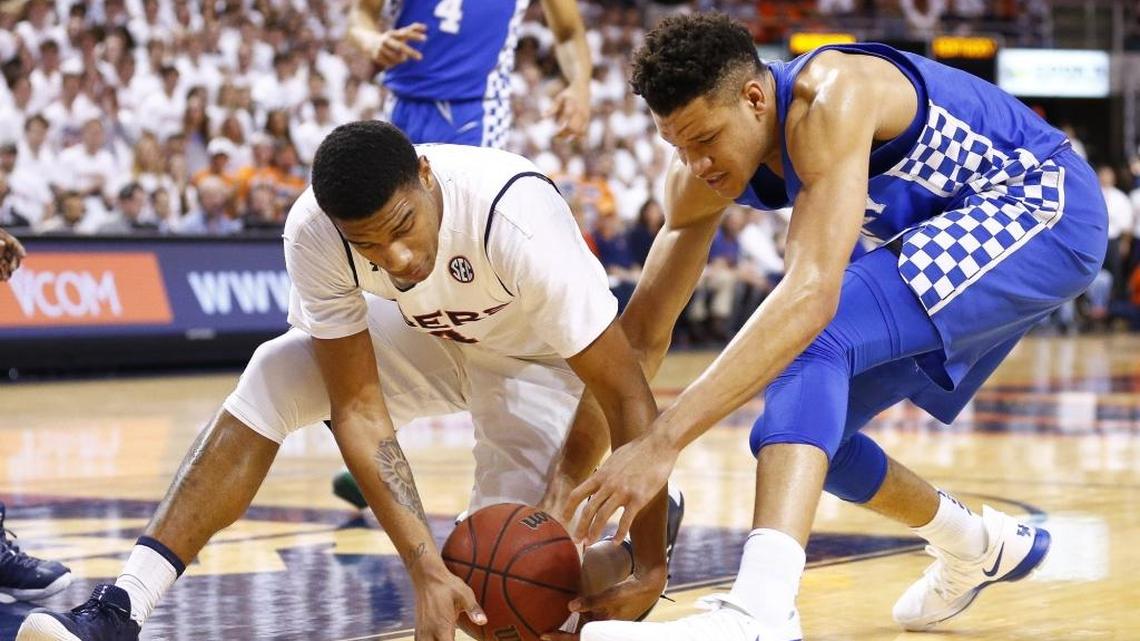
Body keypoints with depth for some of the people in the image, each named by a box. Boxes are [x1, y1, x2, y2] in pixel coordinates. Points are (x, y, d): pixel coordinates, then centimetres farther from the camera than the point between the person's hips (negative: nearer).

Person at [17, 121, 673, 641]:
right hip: (424, 333, 4)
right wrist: (426, 569, -34)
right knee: (271, 379, -19)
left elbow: (630, 397, -36)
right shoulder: (314, 232, -31)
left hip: (534, 354, -3)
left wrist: (652, 571, -36)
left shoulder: (518, 222, -42)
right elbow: (359, 408, -25)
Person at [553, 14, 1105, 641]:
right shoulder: (703, 170, -7)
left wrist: (663, 441, -49)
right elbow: (643, 331, -2)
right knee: (808, 421, 7)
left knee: (814, 339, -30)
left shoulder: (830, 101, -32)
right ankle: (978, 549, 33)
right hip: (948, 233, 9)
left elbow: (813, 291, -44)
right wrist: (567, 477, -11)